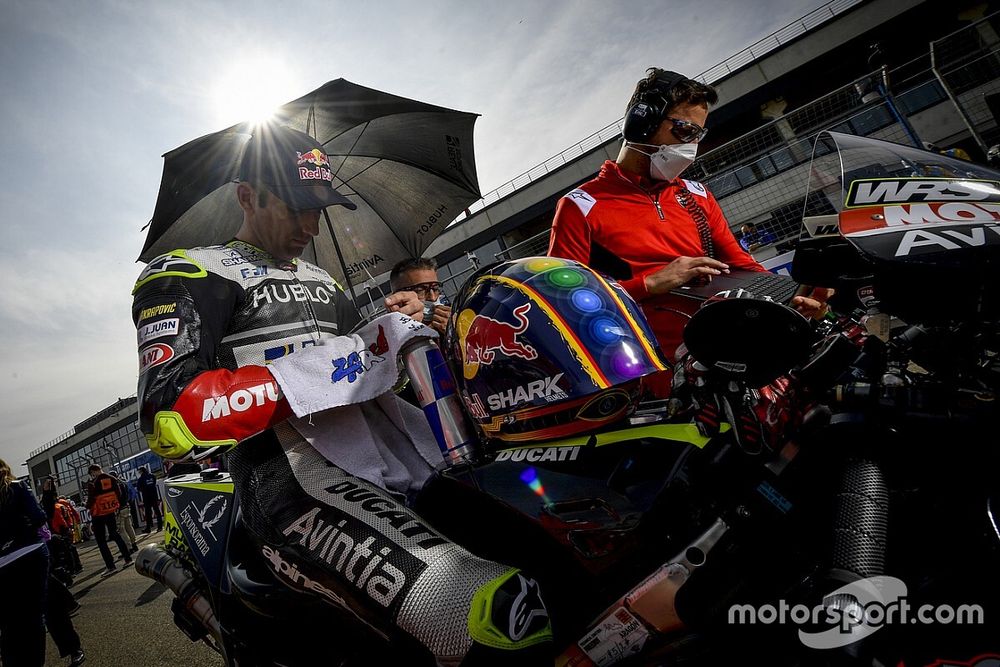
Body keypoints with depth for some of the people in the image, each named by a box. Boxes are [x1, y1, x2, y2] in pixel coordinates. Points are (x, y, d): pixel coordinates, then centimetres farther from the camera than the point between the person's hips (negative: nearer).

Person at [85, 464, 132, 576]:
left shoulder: (92, 483, -17)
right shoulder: (111, 479, -1)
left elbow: (91, 499, -18)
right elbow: (119, 493, 4)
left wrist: (88, 506, 4)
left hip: (98, 514, -5)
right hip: (111, 511, 5)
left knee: (101, 541, 3)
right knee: (115, 534, 20)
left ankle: (111, 566, -1)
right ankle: (128, 558, 20)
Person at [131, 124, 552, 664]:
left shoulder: (322, 280, 30)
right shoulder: (184, 275, 6)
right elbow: (172, 422, -10)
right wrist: (316, 372, -15)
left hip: (379, 440, 8)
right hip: (290, 465, -8)